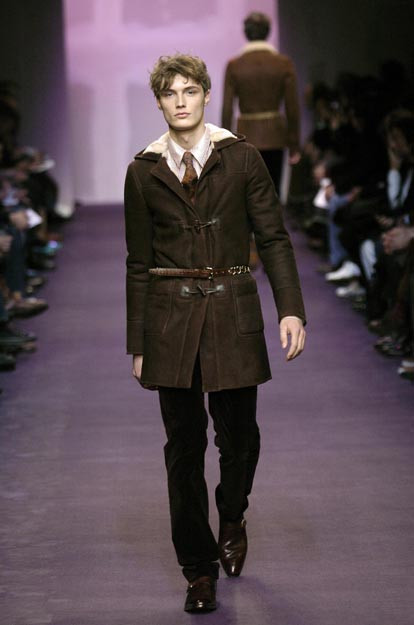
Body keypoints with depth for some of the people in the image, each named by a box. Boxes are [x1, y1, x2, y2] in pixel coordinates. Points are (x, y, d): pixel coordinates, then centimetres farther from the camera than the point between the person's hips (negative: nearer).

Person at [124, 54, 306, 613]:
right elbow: (139, 263, 9)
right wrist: (138, 345, 7)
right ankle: (199, 570, 13)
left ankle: (232, 520, 35)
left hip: (232, 312, -1)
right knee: (184, 445, 3)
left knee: (238, 435, 2)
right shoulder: (144, 172, 6)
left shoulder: (242, 159, 2)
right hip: (170, 314, 1)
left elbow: (273, 237, 0)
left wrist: (291, 309, -12)